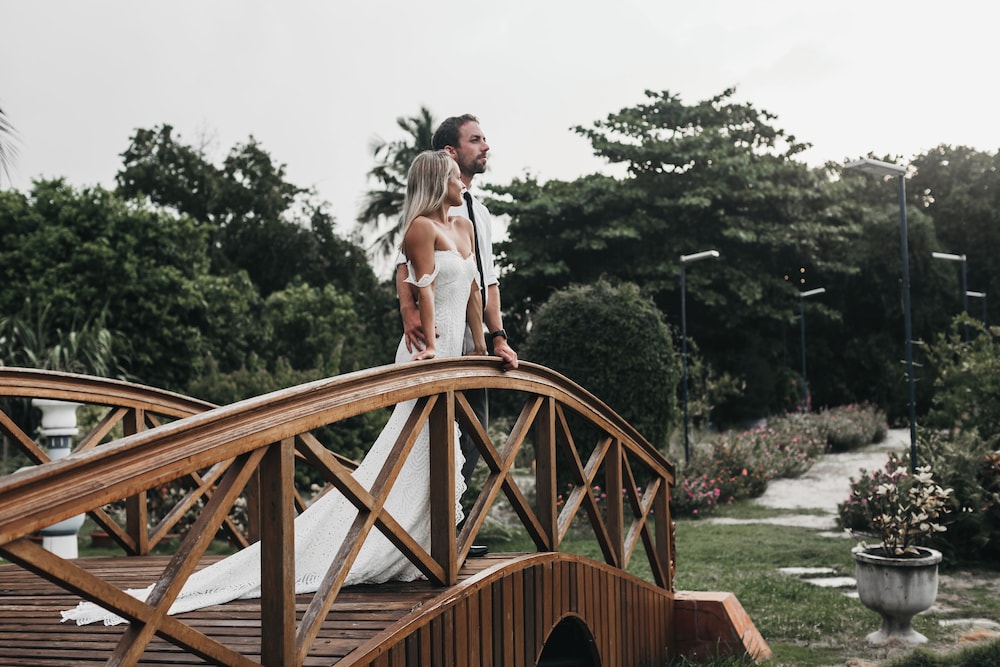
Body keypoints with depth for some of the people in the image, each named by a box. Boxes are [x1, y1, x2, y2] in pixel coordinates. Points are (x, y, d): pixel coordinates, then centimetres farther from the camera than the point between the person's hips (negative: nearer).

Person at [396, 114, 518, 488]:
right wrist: (408, 309, -36)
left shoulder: (480, 213, 20)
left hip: (473, 343, 8)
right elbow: (407, 257, -18)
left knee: (474, 436, 8)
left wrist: (498, 337, 6)